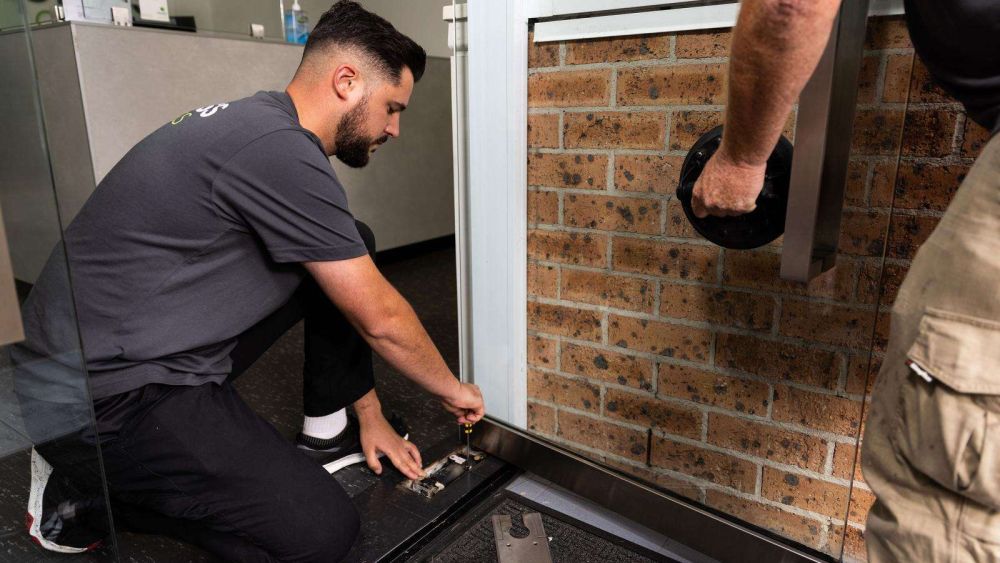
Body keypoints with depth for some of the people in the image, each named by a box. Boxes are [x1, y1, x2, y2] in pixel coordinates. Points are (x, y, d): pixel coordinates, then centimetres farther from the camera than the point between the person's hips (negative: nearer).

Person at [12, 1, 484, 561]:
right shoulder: (280, 151, -24)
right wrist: (452, 388, 4)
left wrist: (370, 414, 19)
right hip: (102, 395, -9)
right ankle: (89, 484, 2)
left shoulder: (260, 120, 8)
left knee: (349, 250, 5)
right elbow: (380, 319, -16)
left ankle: (328, 432, 15)